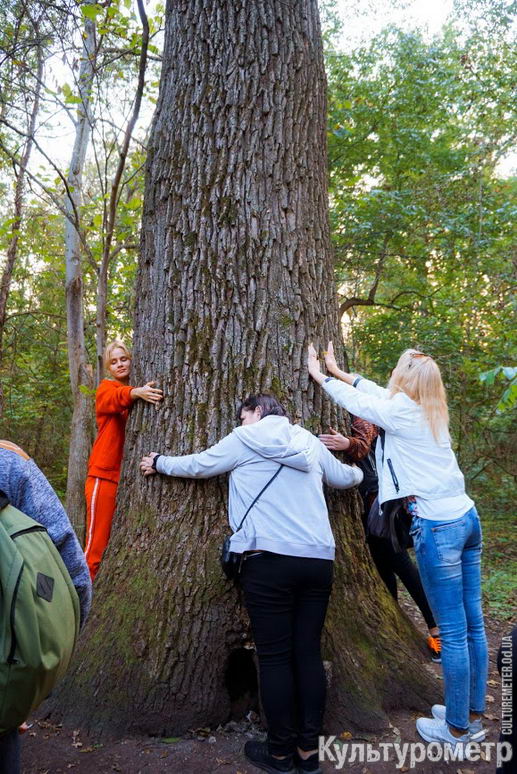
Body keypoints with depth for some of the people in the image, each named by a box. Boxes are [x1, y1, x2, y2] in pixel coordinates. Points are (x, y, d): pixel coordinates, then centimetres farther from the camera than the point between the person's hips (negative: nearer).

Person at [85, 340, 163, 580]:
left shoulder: (136, 390, 15)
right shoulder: (106, 387, 0)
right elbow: (112, 399, -24)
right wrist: (134, 393, -46)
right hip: (105, 474, -5)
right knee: (98, 540, -5)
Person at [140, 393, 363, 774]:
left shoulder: (245, 439, 5)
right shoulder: (310, 442, 17)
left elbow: (197, 465, 14)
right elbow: (344, 477, 31)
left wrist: (159, 462, 32)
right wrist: (359, 471, 54)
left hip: (270, 560, -5)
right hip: (318, 560, 5)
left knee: (275, 656, 5)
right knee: (308, 652, 11)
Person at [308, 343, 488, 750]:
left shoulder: (400, 412, -10)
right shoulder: (432, 412, 11)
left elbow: (358, 401, 6)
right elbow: (380, 394, 23)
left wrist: (320, 376, 21)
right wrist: (344, 373, 33)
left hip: (437, 525, -9)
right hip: (467, 517, 9)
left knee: (453, 632, 2)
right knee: (473, 624, 15)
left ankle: (458, 729, 16)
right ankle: (473, 713, 30)